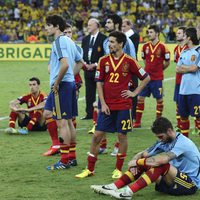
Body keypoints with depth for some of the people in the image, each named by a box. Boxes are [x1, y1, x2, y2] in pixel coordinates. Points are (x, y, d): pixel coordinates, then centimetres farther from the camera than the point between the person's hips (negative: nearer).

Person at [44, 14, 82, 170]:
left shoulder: (59, 41, -14)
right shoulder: (69, 41, 15)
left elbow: (65, 64, -26)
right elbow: (80, 62, 23)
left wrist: (56, 83, -18)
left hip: (61, 85, -10)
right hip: (71, 83, 10)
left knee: (62, 122, -6)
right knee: (69, 121, 14)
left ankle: (64, 161, -3)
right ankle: (72, 157, 20)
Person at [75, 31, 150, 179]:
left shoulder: (129, 61, -4)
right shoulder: (104, 60, 3)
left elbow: (146, 78, 5)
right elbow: (99, 83, 5)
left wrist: (135, 92, -1)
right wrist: (103, 103, -2)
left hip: (123, 105, -2)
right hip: (107, 105, 2)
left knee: (122, 136, 3)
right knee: (97, 135, 0)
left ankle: (118, 169, 16)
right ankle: (90, 169, 8)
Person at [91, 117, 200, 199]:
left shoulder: (182, 142, -22)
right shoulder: (164, 142, 6)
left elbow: (161, 160, -34)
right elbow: (142, 154, 5)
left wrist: (136, 162, -22)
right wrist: (134, 161, -19)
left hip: (191, 184, -8)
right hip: (173, 182, 8)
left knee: (161, 165, -32)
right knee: (143, 164, -4)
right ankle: (113, 187, -13)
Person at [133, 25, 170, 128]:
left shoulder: (162, 47, -8)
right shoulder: (145, 46, 5)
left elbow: (167, 62, 2)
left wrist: (159, 69, 9)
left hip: (157, 78, -4)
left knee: (159, 99, 4)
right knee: (140, 97, 1)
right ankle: (137, 122, 6)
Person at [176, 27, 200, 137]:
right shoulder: (184, 52, 15)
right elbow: (177, 69, 12)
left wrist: (183, 67, 1)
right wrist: (188, 69, -5)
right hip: (183, 89, 7)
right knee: (183, 115, 13)